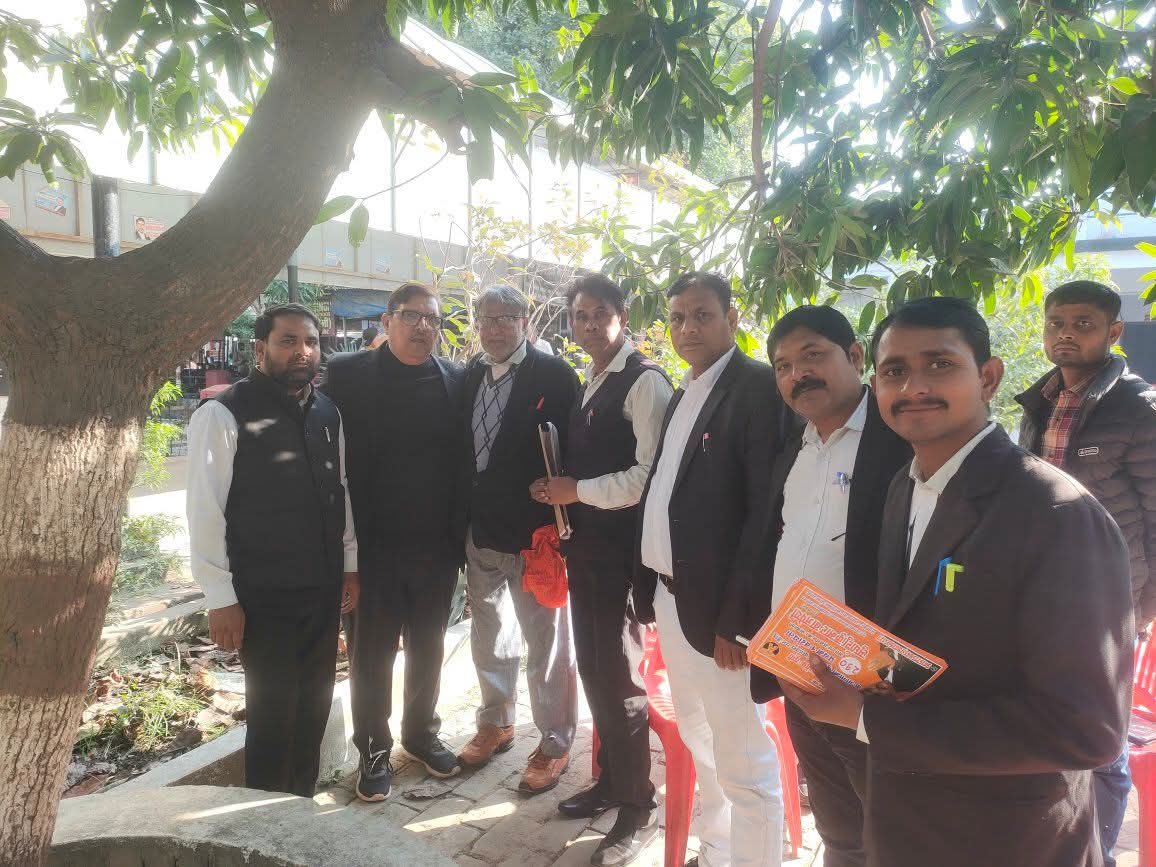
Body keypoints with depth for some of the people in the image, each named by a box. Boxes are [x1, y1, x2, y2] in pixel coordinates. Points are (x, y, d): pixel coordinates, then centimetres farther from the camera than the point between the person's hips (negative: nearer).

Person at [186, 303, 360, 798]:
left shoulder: (327, 413, 6)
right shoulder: (223, 415, -13)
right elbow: (205, 511, -12)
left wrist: (350, 564, 13)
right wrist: (221, 598, -13)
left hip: (322, 590, 6)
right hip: (263, 596, -6)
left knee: (314, 708, 16)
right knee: (274, 716, 5)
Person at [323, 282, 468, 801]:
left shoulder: (457, 381, 1)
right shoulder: (347, 373, -5)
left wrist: (462, 536, -1)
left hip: (436, 545, 2)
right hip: (371, 544, -2)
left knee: (427, 647, 17)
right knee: (370, 652, 11)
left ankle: (421, 732, 38)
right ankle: (374, 749, 29)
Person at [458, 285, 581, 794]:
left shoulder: (554, 376, -10)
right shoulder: (472, 374, 7)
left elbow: (569, 454, -12)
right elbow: (463, 446, 11)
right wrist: (465, 520, 8)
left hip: (535, 534, -6)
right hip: (482, 531, 6)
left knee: (547, 643, 6)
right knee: (489, 636, 21)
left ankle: (554, 742, 24)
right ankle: (496, 723, 40)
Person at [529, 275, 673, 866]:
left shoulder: (644, 380, -13)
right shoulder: (587, 384, 14)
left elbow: (651, 474, -21)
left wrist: (578, 491, -15)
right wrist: (559, 491, 4)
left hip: (622, 548, -8)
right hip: (585, 545, 8)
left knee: (620, 674, 1)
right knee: (593, 668, 16)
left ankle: (638, 808, 19)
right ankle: (610, 780, 34)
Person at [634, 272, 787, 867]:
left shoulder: (759, 388, -13)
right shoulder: (682, 395, 14)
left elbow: (767, 512, -19)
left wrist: (736, 619, -20)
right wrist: (647, 589, 10)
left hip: (719, 609, -9)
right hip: (671, 598, 9)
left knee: (744, 766, 2)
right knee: (699, 746, 23)